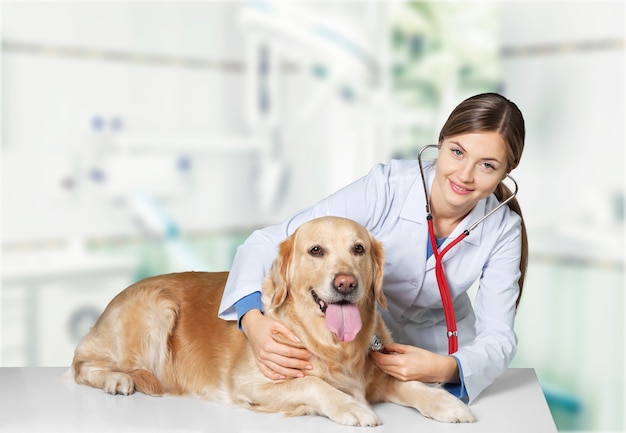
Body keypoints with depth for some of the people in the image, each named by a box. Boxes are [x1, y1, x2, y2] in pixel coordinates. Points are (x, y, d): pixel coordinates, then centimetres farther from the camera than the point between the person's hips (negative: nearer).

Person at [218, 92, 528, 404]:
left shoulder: (503, 230, -18)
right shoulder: (386, 187, -27)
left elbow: (498, 336, -16)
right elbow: (270, 242, -27)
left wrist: (447, 369, -37)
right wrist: (252, 320, -45)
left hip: (441, 348, 2)